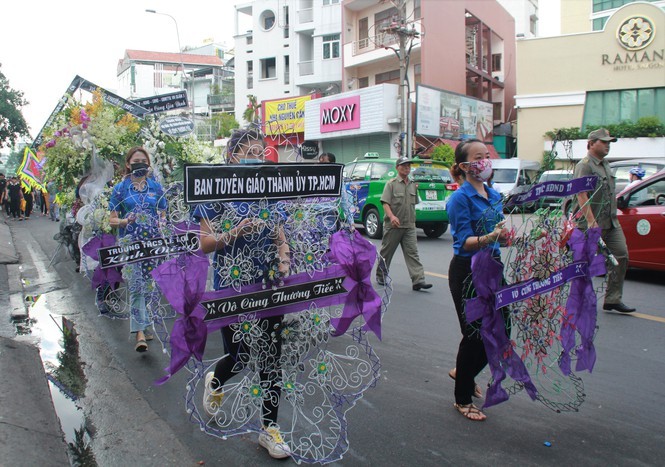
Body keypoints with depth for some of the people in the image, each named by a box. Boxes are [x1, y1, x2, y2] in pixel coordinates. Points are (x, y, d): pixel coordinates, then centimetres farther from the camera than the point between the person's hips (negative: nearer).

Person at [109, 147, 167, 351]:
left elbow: (163, 215, 14)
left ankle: (140, 325, 25)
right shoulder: (120, 189, 5)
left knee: (148, 286, 8)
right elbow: (112, 219, 5)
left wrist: (162, 224, -7)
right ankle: (141, 331, -8)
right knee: (136, 286, -8)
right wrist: (125, 221, -15)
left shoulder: (156, 187, 10)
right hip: (130, 243, -2)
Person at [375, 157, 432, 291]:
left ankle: (418, 280, -8)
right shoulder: (391, 183, -4)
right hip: (393, 225, -4)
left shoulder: (413, 185, 13)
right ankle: (380, 277, 24)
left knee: (412, 252, -4)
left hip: (409, 226, 4)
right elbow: (385, 202, -13)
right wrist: (391, 216, -28)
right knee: (386, 252, 7)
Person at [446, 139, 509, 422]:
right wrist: (489, 237, -37)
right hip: (467, 271, -7)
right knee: (474, 334, 0)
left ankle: (463, 373, 38)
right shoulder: (460, 198, -14)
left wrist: (506, 235, -4)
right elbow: (464, 241, -21)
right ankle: (463, 400, 20)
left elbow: (499, 233, 16)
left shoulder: (494, 195, 9)